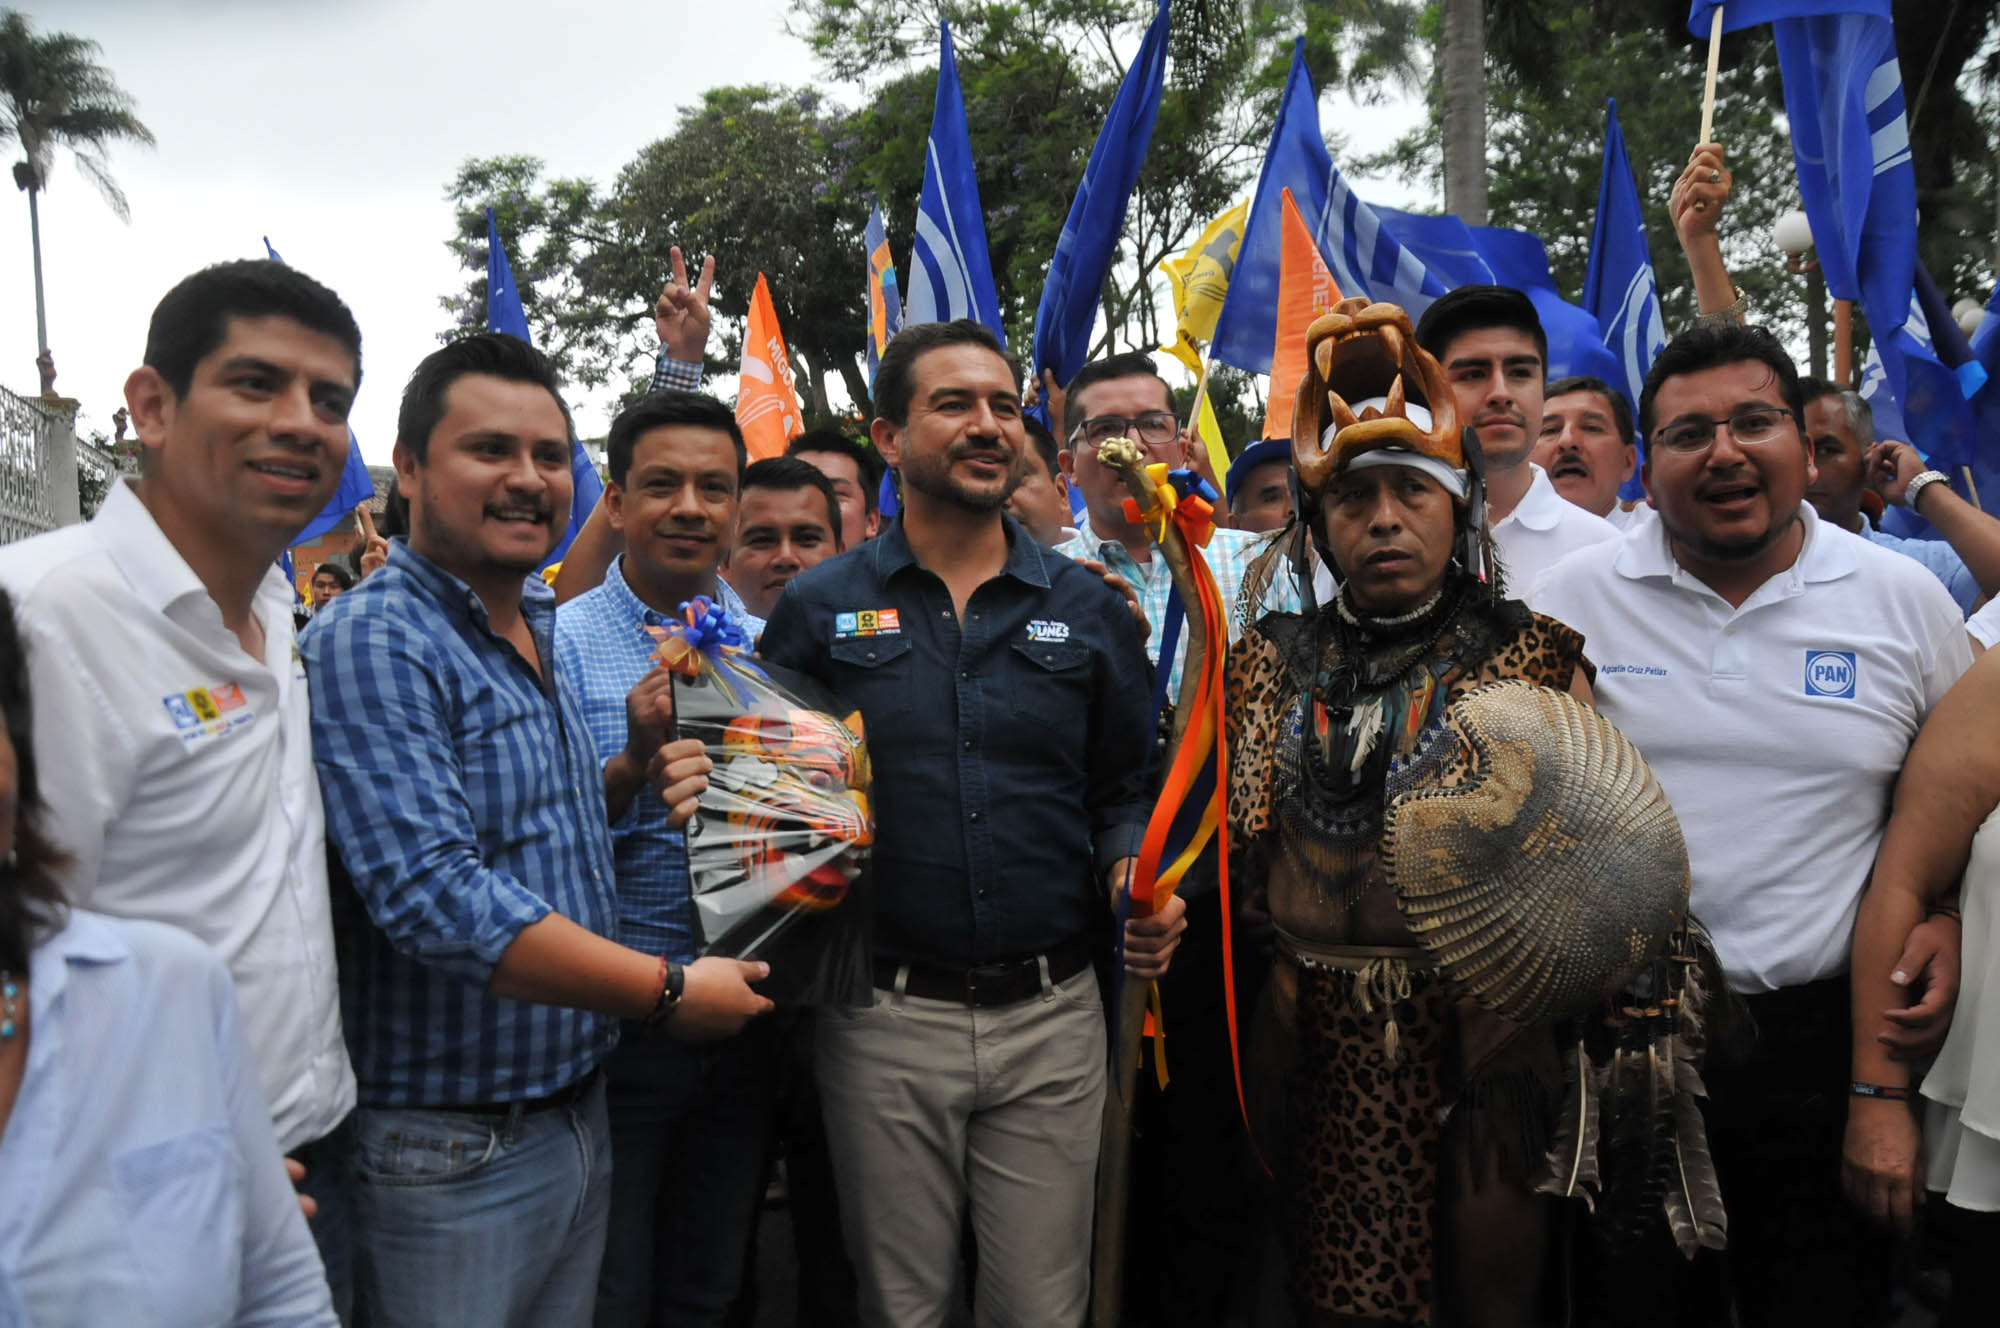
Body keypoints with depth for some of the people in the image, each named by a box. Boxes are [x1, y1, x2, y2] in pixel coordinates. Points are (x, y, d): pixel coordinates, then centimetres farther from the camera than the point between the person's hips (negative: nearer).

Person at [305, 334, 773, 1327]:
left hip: (579, 1109, 8)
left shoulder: (541, 628, 8)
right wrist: (668, 989, -21)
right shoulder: (374, 646, -18)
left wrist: (636, 769, -1)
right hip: (452, 1148, -8)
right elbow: (436, 899, -28)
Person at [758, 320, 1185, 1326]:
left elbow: (1123, 790, 10)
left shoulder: (1087, 609, 6)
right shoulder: (819, 609, 1)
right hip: (886, 1022, -1)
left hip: (1054, 1017, 1)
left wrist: (1134, 880, -9)